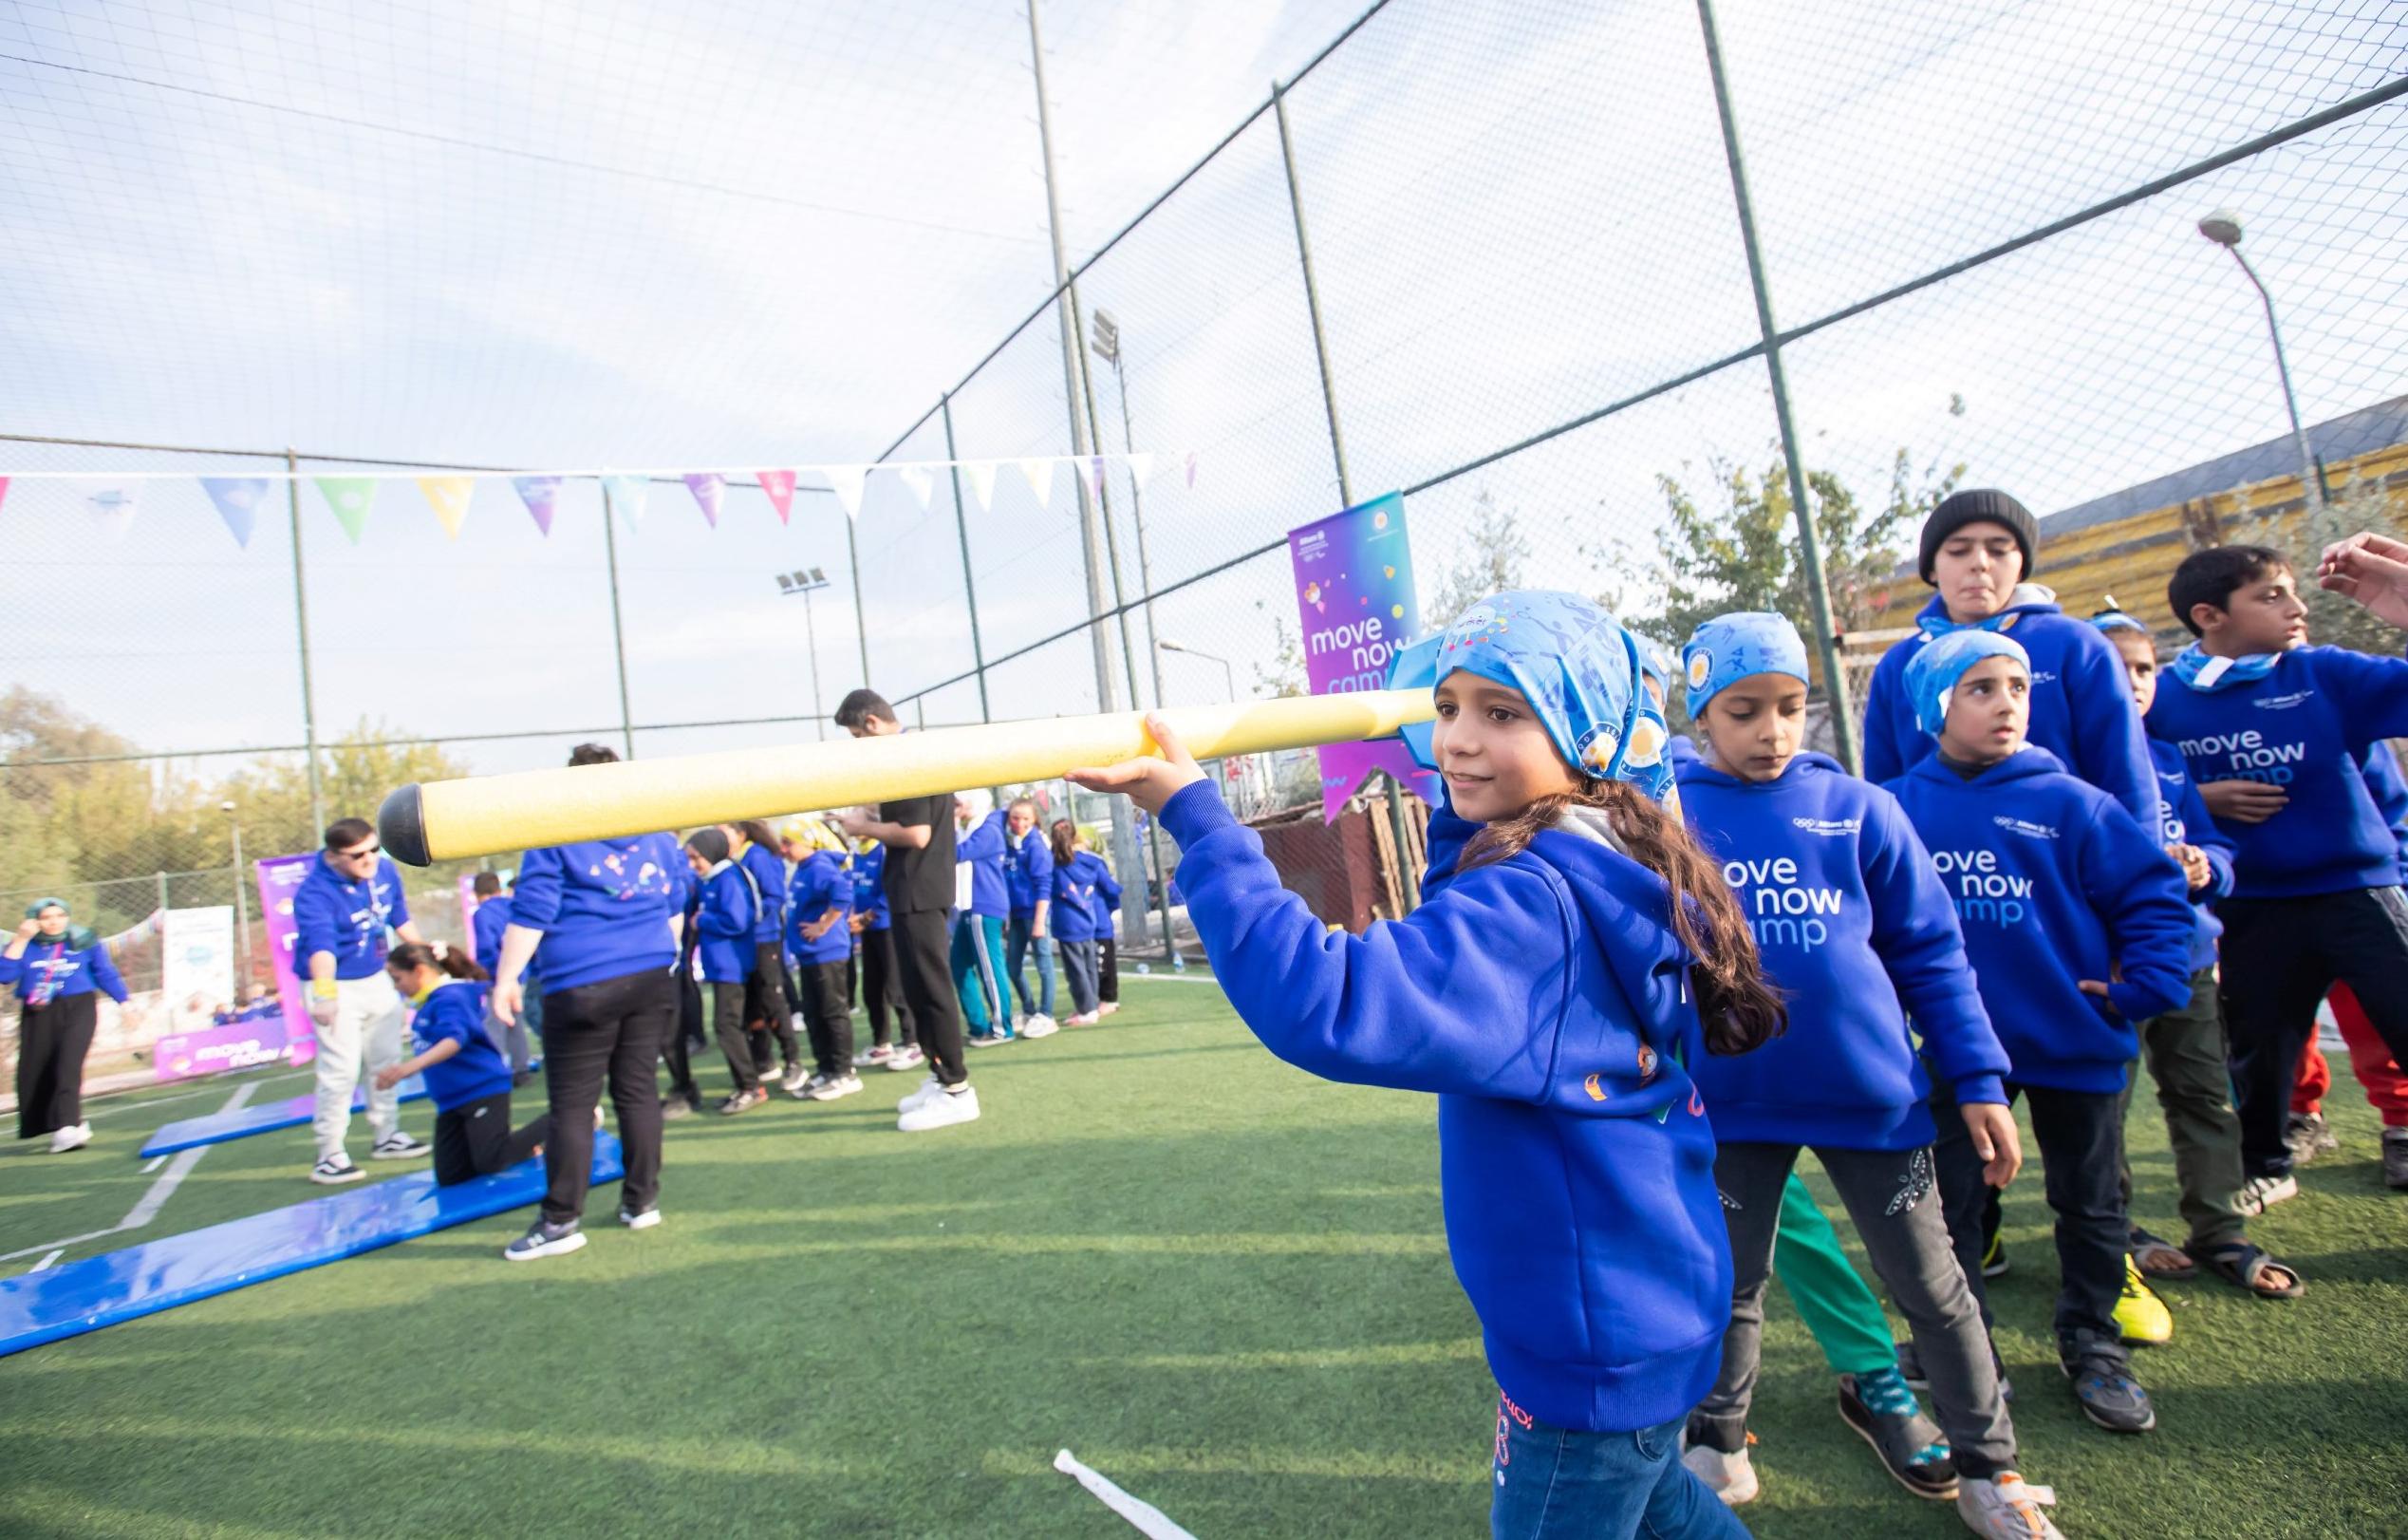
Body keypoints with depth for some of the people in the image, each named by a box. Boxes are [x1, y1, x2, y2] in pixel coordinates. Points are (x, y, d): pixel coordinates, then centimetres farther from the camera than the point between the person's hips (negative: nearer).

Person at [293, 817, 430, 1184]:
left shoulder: (385, 871, -5)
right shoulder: (314, 893, -25)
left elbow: (400, 918, 12)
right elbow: (321, 945, -40)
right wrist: (325, 993, -53)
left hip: (378, 980, 7)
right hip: (337, 987, -7)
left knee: (385, 1061, 17)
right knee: (341, 1071, -9)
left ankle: (386, 1137, 32)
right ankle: (329, 1156, 4)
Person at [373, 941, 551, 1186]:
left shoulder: (450, 998, -17)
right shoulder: (430, 1002, 11)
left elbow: (455, 1039, -35)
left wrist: (410, 1066, -48)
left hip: (483, 1090, -9)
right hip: (452, 1100, 9)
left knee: (489, 1164, -15)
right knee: (449, 1178, 5)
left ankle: (554, 1122, 2)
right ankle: (524, 1145, 20)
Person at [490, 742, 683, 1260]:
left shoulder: (555, 837, -3)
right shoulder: (658, 835, 12)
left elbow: (530, 914, -7)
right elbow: (673, 907, 20)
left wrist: (506, 979, -3)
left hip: (583, 986, -5)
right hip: (652, 979, 5)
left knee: (572, 1104, 2)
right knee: (638, 1089, 11)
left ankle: (561, 1220, 5)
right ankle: (642, 1200, 18)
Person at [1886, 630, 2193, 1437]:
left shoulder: (2071, 803, -7)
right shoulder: (1897, 810, -5)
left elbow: (2153, 890, -4)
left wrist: (2140, 989, -10)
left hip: (2075, 1041, 0)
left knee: (2090, 1202, 17)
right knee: (1950, 1206, 10)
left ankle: (2093, 1346, 38)